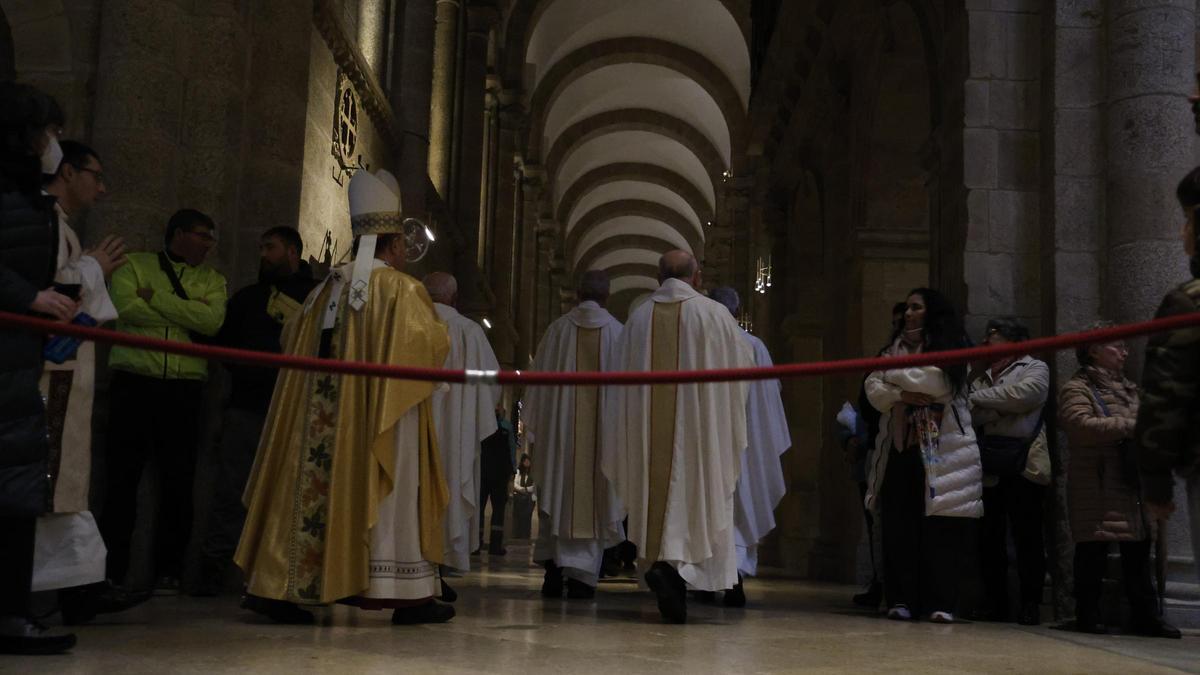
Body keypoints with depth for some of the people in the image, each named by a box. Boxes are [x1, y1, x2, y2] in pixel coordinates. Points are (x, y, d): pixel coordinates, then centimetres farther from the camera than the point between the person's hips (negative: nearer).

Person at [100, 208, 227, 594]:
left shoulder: (212, 280, 14)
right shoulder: (134, 265, 10)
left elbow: (212, 320, -5)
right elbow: (126, 306, -10)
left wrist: (155, 297, -6)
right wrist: (187, 317, -6)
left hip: (184, 388, 2)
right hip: (134, 380, -2)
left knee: (178, 480, 2)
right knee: (122, 476, -1)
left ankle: (168, 571, 9)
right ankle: (111, 569, 6)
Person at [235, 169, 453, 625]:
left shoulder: (329, 287, 10)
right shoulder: (401, 288, -8)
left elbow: (294, 338, 17)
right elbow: (434, 344, -11)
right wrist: (433, 319, 10)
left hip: (324, 412, 6)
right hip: (382, 415, -6)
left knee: (316, 488, 8)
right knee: (390, 496, 0)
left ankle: (277, 586, 8)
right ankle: (406, 594, 2)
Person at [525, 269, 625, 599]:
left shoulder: (558, 328, 0)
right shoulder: (618, 332, -1)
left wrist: (536, 424, 12)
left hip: (560, 427, 1)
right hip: (602, 428, -1)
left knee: (558, 494, 12)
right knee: (593, 498, 4)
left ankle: (553, 567, 10)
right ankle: (582, 575, 1)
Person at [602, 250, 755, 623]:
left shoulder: (639, 317, 4)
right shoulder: (712, 313, -5)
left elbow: (625, 377, 8)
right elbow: (743, 362, 6)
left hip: (649, 429, 4)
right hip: (698, 425, -3)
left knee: (659, 499, 10)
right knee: (697, 501, 3)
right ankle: (672, 567, -20)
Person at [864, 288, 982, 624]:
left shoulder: (951, 347, 4)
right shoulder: (896, 348, 17)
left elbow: (932, 380, -13)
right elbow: (874, 390, 6)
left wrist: (892, 375, 1)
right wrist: (903, 394, -13)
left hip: (941, 452, -4)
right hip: (901, 448, 4)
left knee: (940, 528, -5)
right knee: (899, 527, -1)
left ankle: (940, 602, 0)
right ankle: (901, 600, 3)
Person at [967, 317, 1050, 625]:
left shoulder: (1035, 368, 9)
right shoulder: (982, 375, 22)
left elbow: (1021, 395, -13)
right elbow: (972, 415, 6)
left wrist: (978, 398, -4)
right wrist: (1002, 408, -11)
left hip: (1022, 465, -5)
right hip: (987, 466, 5)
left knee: (1027, 536, -4)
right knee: (988, 538, 4)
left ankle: (1030, 605, 3)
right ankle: (995, 604, 12)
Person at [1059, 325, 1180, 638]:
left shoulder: (1128, 388, 21)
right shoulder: (1077, 388, -3)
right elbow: (1082, 425, -19)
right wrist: (1129, 426, -18)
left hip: (1133, 481, 7)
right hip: (1097, 486, -7)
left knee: (1138, 550, 7)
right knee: (1093, 552, -3)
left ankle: (1144, 615, 13)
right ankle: (1088, 614, 6)